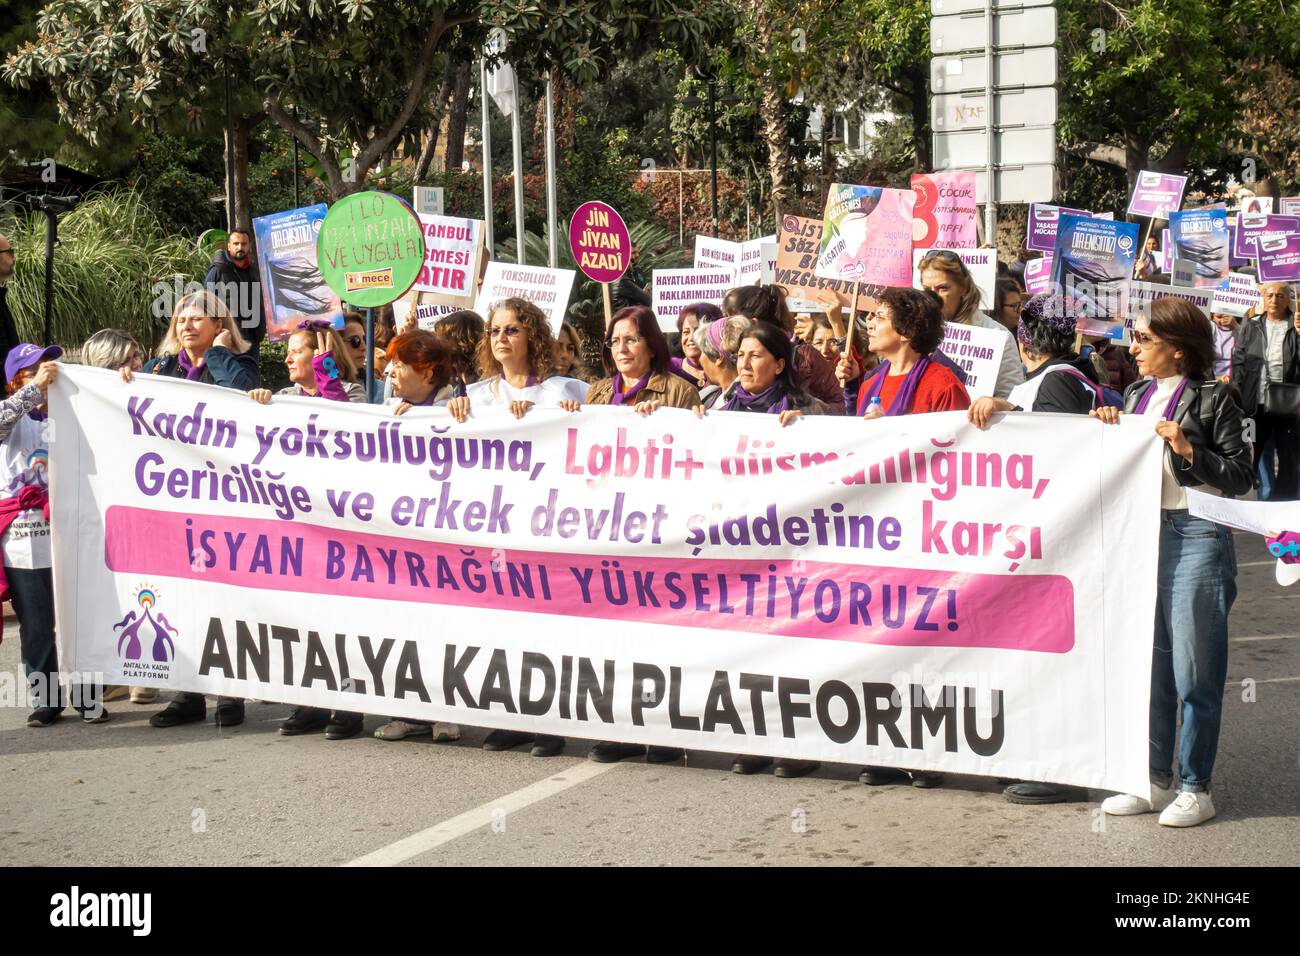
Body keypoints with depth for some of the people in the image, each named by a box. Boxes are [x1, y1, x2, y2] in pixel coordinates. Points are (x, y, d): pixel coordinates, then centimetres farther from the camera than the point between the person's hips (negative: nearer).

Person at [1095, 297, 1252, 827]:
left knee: (1194, 670, -1)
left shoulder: (1213, 397, -5)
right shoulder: (1137, 395, 13)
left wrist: (1188, 449, -18)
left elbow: (1240, 475, -8)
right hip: (1142, 532, 7)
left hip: (1195, 537, -7)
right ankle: (1157, 780, 21)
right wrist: (1109, 429, 2)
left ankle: (1195, 788, 9)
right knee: (1150, 664, 11)